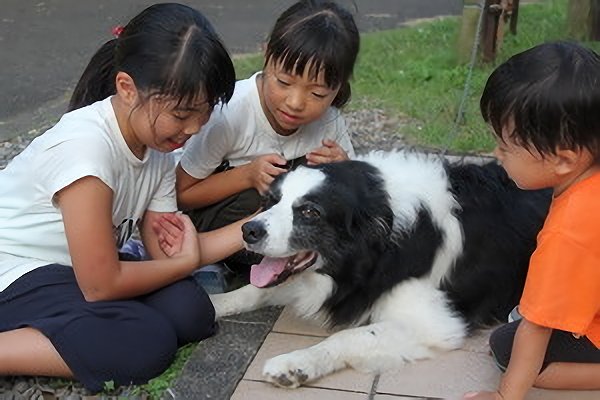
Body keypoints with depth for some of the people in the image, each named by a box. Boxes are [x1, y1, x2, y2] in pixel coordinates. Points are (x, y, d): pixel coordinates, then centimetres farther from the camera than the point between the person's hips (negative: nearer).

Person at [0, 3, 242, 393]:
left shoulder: (157, 142, -5)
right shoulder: (85, 145, -29)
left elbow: (167, 250, -5)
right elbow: (100, 285, -24)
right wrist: (187, 261, -10)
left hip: (76, 270, 9)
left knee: (189, 312, -12)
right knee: (147, 343, -25)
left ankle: (43, 331, 1)